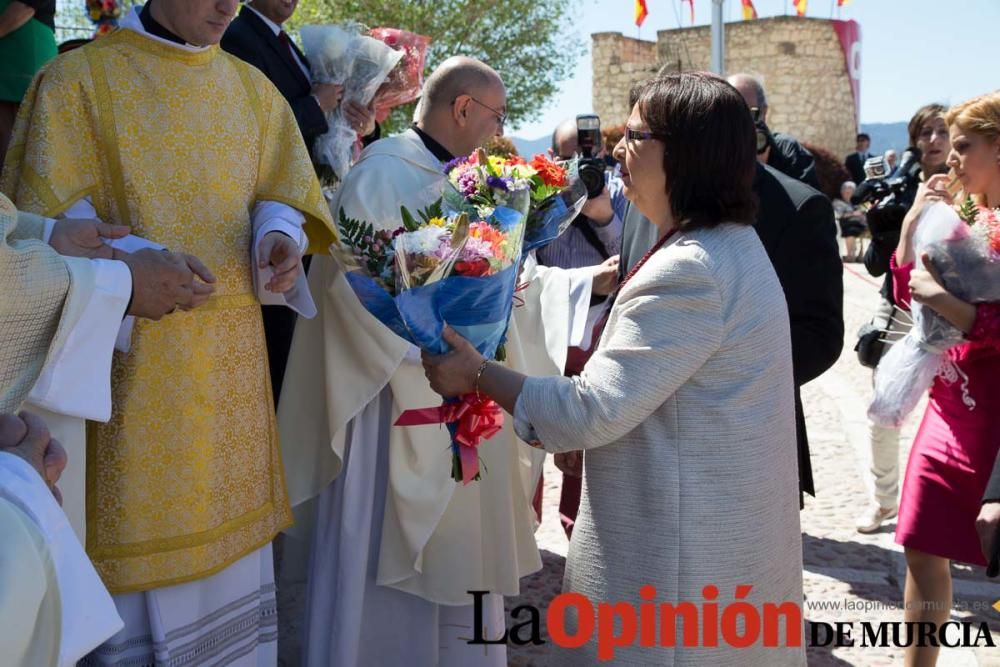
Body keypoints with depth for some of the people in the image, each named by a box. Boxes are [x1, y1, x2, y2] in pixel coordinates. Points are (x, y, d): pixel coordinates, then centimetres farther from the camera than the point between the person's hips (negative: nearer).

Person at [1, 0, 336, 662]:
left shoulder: (251, 87, 13)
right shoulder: (80, 78, -1)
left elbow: (278, 195, 13)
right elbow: (54, 214, -6)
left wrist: (280, 240, -10)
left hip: (232, 353, 4)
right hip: (134, 353, -4)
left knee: (229, 534, 11)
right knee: (144, 534, 0)